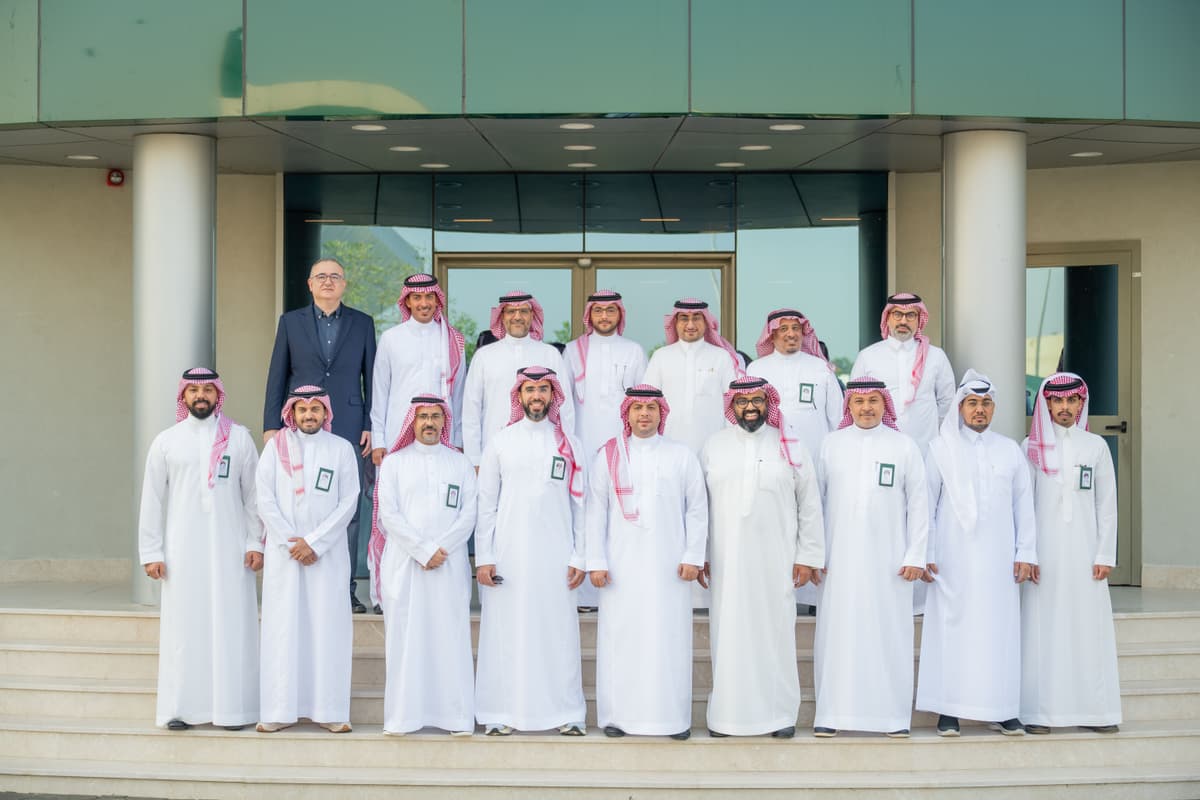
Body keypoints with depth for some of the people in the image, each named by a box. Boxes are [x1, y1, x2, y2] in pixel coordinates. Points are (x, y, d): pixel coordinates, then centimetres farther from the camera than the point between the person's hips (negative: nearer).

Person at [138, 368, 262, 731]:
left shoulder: (239, 438, 5)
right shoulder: (166, 441, 6)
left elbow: (253, 494, 5)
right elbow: (152, 500, 6)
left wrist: (255, 542, -2)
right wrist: (151, 553, 1)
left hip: (229, 548, 0)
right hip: (182, 548, 1)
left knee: (231, 625, -1)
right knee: (183, 626, 1)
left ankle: (233, 707, 3)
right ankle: (180, 708, 6)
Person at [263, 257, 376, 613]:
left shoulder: (362, 323, 9)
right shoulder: (291, 322, 9)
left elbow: (371, 378, 8)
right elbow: (277, 378, 8)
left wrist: (371, 426, 1)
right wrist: (270, 426, 2)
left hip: (348, 430, 0)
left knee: (348, 511, -1)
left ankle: (345, 590, 4)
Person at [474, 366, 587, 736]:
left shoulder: (569, 444, 9)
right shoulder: (500, 442, 7)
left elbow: (580, 504, 7)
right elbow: (486, 505, 4)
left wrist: (580, 557, 0)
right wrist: (483, 557, -3)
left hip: (556, 554, 1)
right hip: (508, 553, 0)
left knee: (559, 631, 0)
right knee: (506, 632, 0)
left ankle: (566, 712, 6)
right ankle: (501, 713, 5)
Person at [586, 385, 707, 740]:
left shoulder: (682, 455, 9)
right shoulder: (608, 456, 8)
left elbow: (697, 510, 7)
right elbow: (596, 511, 5)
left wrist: (693, 557, -1)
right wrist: (596, 561, -1)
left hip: (668, 566, 0)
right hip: (622, 566, 0)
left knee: (670, 638, -1)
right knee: (620, 637, -2)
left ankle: (673, 717, 3)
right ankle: (618, 714, 4)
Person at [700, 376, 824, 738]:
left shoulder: (790, 447, 5)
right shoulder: (714, 446, 7)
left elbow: (809, 505, 5)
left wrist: (808, 556, 1)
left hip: (775, 560, -1)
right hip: (727, 559, 1)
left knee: (775, 631, 1)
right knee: (730, 633, 2)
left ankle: (780, 713, 9)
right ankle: (728, 713, 9)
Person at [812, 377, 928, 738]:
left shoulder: (904, 446, 5)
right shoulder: (831, 444, 6)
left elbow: (919, 504, 4)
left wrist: (916, 556, -1)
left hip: (888, 560, 0)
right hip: (840, 559, 1)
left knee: (889, 634, 1)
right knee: (838, 634, 1)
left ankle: (892, 715, 7)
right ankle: (831, 714, 6)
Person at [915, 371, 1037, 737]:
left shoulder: (1010, 450, 11)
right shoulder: (940, 448, 4)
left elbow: (1023, 504, 11)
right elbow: (926, 504, 3)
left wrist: (1025, 553, 4)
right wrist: (925, 554, -2)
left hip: (998, 557, 2)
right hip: (954, 557, -2)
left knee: (999, 628, 1)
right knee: (953, 625, -3)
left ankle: (1000, 709, 7)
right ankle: (948, 709, 1)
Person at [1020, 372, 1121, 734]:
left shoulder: (1096, 446, 8)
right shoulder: (1031, 447, 5)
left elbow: (1107, 504, 7)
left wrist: (1105, 555, 0)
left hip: (1084, 551, 1)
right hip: (1044, 552, -1)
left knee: (1090, 626, -1)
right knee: (1043, 628, -3)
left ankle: (1096, 710, 3)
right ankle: (1039, 711, -2)